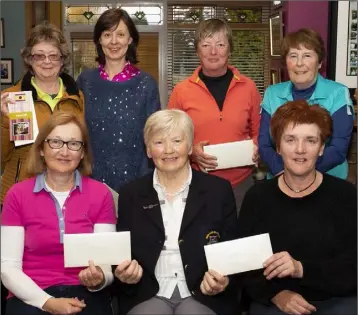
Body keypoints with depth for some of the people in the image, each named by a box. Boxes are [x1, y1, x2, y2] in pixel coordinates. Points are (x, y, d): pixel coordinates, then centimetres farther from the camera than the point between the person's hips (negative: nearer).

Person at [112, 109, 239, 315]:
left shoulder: (219, 190, 4)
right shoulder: (131, 195, 8)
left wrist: (224, 281, -15)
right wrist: (125, 273, -13)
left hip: (204, 296, 0)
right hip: (147, 296, 1)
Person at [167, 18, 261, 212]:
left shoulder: (248, 87, 1)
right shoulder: (181, 90, -3)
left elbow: (259, 132, 11)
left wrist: (256, 147, -9)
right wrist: (190, 152, -14)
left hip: (241, 184, 1)